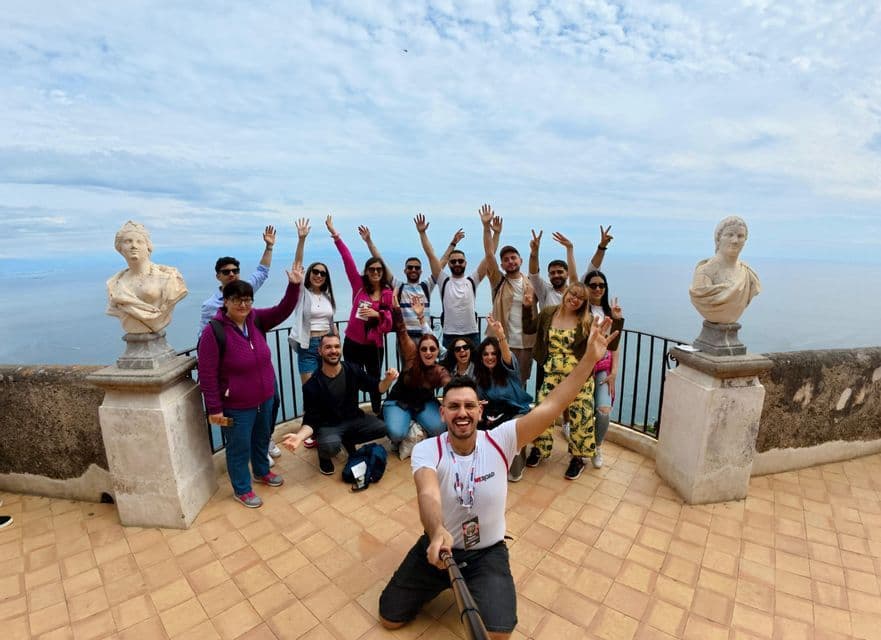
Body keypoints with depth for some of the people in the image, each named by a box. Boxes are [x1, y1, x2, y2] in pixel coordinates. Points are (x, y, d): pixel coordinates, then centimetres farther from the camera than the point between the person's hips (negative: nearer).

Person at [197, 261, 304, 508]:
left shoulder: (256, 319, -5)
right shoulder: (213, 331, -21)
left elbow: (283, 310, -10)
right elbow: (208, 374, -18)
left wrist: (294, 286, -27)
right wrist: (215, 409, -16)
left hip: (265, 397, 6)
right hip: (237, 405, -6)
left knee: (262, 437, 25)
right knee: (239, 447, 12)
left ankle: (262, 471, 50)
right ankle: (241, 489, 34)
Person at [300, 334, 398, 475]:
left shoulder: (353, 370, -11)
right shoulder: (312, 385, -18)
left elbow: (378, 389, -2)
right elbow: (310, 420, -14)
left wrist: (388, 379, -25)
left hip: (353, 419, 4)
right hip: (328, 425, -4)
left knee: (382, 428, -18)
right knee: (331, 445, -36)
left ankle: (348, 440, 11)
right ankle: (324, 456, 4)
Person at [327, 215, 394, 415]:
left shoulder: (388, 293, -1)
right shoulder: (358, 285, -3)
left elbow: (390, 322, 0)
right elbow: (348, 260, -9)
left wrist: (378, 314, -19)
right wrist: (335, 235, -14)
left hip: (374, 346, 1)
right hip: (353, 343, -1)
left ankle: (378, 416, 32)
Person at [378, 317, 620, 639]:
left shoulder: (499, 441, -20)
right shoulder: (426, 450, -21)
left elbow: (551, 406, -26)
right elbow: (428, 494, -41)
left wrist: (590, 358, -32)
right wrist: (437, 532, -63)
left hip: (487, 552, 0)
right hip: (437, 545, 1)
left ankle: (476, 587, 18)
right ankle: (442, 583, 35)